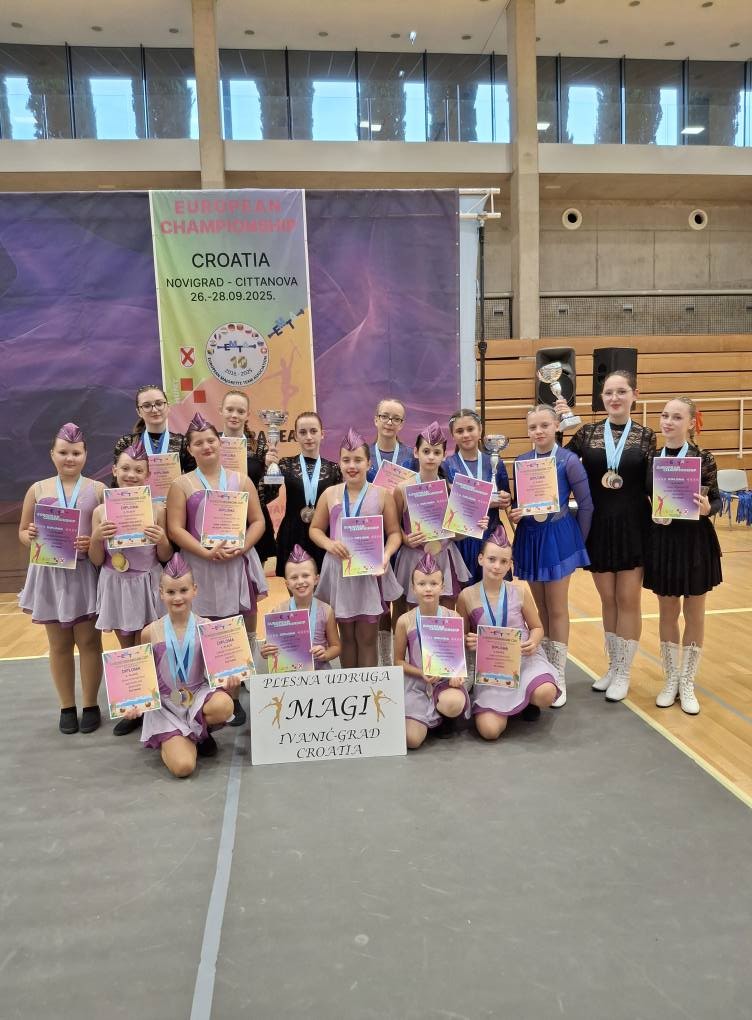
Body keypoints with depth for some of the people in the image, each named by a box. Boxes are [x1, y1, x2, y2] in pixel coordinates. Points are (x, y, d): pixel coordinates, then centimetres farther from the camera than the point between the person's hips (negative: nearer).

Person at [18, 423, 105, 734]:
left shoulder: (98, 489, 0)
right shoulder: (38, 490, 5)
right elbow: (22, 531, 10)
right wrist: (31, 538, -12)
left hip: (85, 573, -2)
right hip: (50, 574, 2)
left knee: (88, 640, 6)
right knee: (59, 644, 11)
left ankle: (91, 705, 20)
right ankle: (67, 707, 25)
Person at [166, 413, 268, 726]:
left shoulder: (240, 481, 9)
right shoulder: (182, 484, 3)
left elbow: (258, 521, 7)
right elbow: (175, 529, -4)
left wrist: (242, 547, -12)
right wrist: (207, 552, -16)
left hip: (239, 564, 2)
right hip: (202, 567, -2)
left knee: (244, 629, 6)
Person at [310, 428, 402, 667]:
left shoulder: (382, 494, -2)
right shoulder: (330, 494, 3)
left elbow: (394, 532, 0)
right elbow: (315, 529, 9)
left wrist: (386, 554, -19)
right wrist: (328, 543, -12)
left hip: (370, 571, -2)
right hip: (339, 569, 2)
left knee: (367, 637, 7)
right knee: (346, 635, 14)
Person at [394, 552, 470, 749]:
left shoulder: (452, 618, -6)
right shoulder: (405, 621, -7)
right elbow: (399, 661, 2)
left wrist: (457, 674, -18)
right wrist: (422, 673, -15)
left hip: (446, 679, 0)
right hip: (416, 682, 0)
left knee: (453, 704, -37)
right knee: (411, 740, -18)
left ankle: (443, 714, 3)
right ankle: (433, 717, 17)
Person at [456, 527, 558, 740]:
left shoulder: (520, 592, -3)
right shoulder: (467, 596, -5)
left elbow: (537, 627, 9)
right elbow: (462, 636, 7)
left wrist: (533, 642, -13)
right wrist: (468, 642, -16)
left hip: (524, 658, 0)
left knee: (546, 694, -33)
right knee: (489, 731, -18)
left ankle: (528, 700, 8)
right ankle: (510, 704, 19)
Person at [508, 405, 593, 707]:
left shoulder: (568, 461, -10)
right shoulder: (521, 461, 3)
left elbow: (586, 504, -6)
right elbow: (516, 502, 9)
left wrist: (578, 541, 0)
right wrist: (514, 515, -12)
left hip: (558, 537, -4)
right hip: (529, 538, 4)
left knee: (557, 609, 3)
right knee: (540, 608, 13)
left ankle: (558, 676, 13)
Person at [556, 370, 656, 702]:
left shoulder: (646, 436, 1)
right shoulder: (587, 433, 2)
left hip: (633, 526, -1)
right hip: (598, 526, 1)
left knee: (628, 599, 4)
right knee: (607, 599, 12)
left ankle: (623, 671, 19)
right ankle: (612, 666, 28)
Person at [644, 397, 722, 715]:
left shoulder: (703, 459, -7)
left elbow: (716, 501, -3)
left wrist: (707, 509, -24)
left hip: (696, 543, -2)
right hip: (663, 543, 2)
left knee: (694, 614, 10)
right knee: (667, 612, 12)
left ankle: (687, 683, 25)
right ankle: (670, 680, 27)